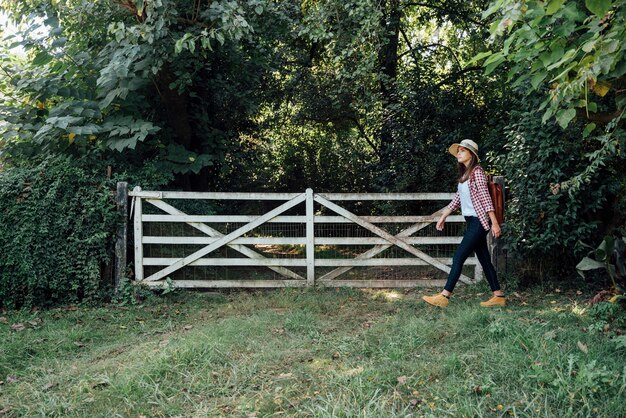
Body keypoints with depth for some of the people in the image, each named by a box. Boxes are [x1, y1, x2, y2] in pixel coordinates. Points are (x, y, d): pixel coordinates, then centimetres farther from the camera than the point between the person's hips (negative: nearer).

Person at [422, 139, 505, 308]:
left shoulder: (477, 171, -10)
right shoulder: (464, 174, 16)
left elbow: (485, 197, -16)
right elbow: (457, 199, 21)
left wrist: (495, 223, -19)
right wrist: (443, 216, 21)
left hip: (479, 222, -9)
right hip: (472, 222, 9)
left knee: (458, 257, -9)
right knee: (484, 260, 9)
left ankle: (444, 297, -7)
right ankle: (499, 296, 15)